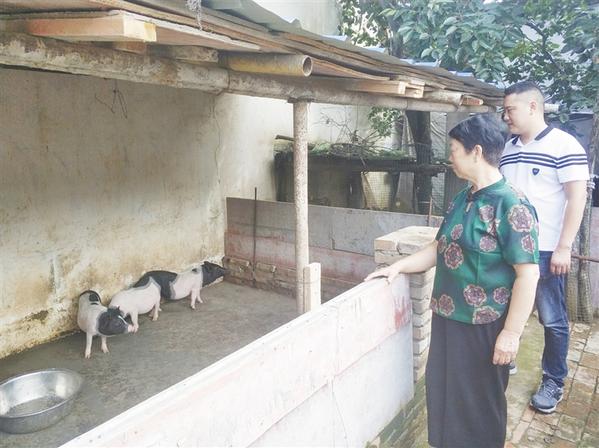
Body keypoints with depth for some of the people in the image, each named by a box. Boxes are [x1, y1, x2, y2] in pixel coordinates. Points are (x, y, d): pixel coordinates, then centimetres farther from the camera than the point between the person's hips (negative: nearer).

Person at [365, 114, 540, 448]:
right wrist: (398, 266, 4)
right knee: (443, 393, 20)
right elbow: (441, 248, 14)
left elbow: (528, 274, -20)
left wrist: (511, 333, -19)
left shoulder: (511, 205, -19)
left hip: (483, 326, -8)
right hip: (447, 318, 8)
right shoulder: (463, 200, 7)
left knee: (478, 403, 12)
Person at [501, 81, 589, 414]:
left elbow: (577, 198, -12)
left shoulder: (564, 145, -9)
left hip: (546, 250, -6)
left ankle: (554, 382, 23)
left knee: (553, 320, 7)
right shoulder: (508, 148, 10)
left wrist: (563, 248, -17)